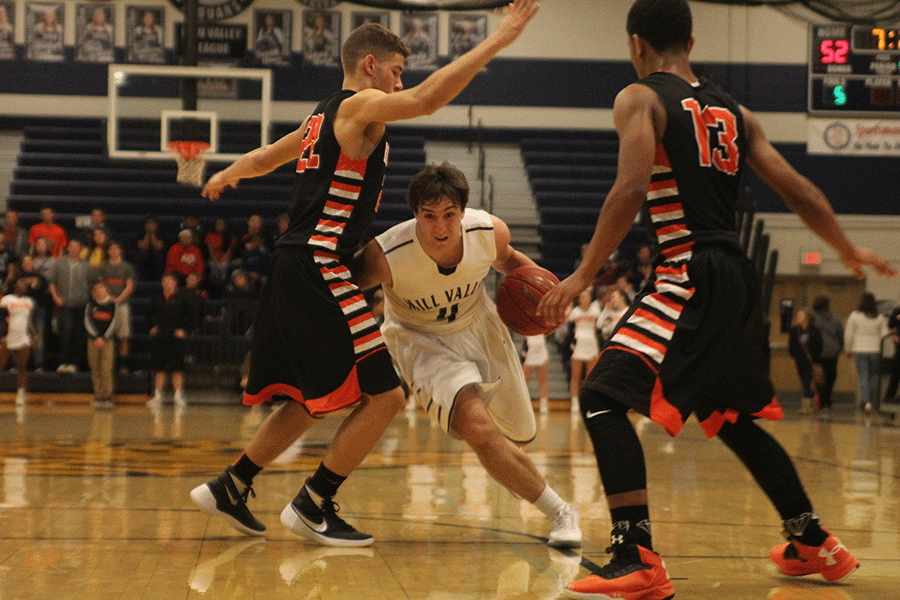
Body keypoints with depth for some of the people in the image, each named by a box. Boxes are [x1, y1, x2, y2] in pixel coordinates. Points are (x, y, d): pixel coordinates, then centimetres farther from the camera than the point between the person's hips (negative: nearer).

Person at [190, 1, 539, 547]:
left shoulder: (324, 118, 21)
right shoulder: (359, 107, -7)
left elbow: (265, 157, 36)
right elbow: (427, 99, -25)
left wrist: (225, 178, 57)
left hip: (296, 272, 10)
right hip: (320, 272, -10)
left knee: (312, 401, 21)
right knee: (385, 396, -7)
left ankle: (228, 488, 25)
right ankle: (312, 507, -1)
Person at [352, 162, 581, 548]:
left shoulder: (490, 231, -24)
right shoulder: (385, 257, -35)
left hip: (478, 327, 4)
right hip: (423, 341, -4)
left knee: (519, 433, 17)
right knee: (479, 430, -29)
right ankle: (560, 513, -12)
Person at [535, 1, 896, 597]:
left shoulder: (640, 99, -2)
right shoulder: (734, 111, 18)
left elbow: (631, 189, -16)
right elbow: (797, 188, 16)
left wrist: (584, 275, -13)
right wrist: (850, 252, 28)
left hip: (692, 276, -8)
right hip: (740, 279, 8)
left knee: (604, 397, -11)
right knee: (734, 416, 26)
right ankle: (816, 545, 35)